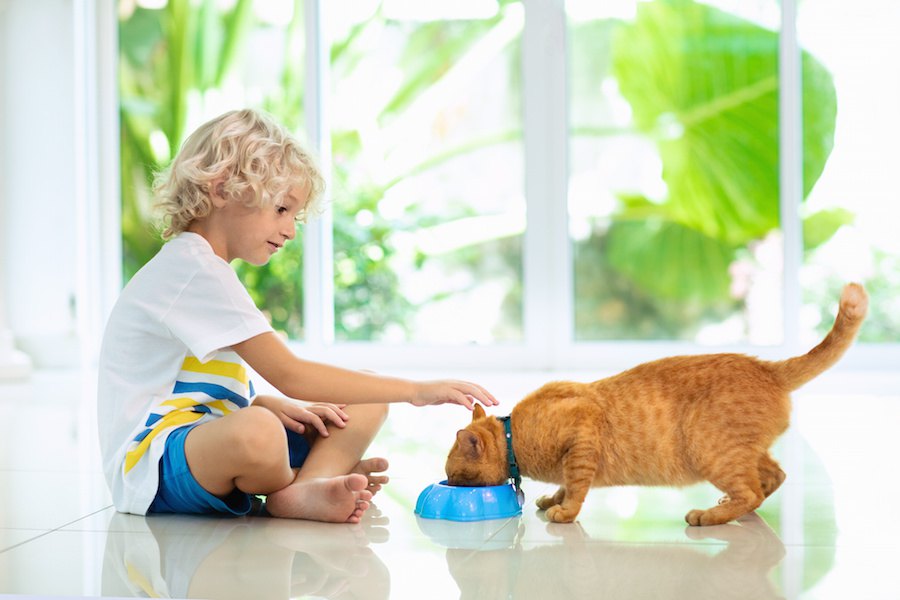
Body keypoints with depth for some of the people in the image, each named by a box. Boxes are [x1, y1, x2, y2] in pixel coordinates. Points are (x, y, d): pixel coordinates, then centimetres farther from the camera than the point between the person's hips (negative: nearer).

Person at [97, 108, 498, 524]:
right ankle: (316, 475, -10)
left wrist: (277, 406, 0)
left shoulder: (199, 267, 18)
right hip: (149, 466, -11)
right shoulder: (192, 268, -16)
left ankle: (300, 491, -22)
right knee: (254, 432, -43)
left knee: (365, 408, 5)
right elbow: (290, 374, -23)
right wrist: (415, 390, -21)